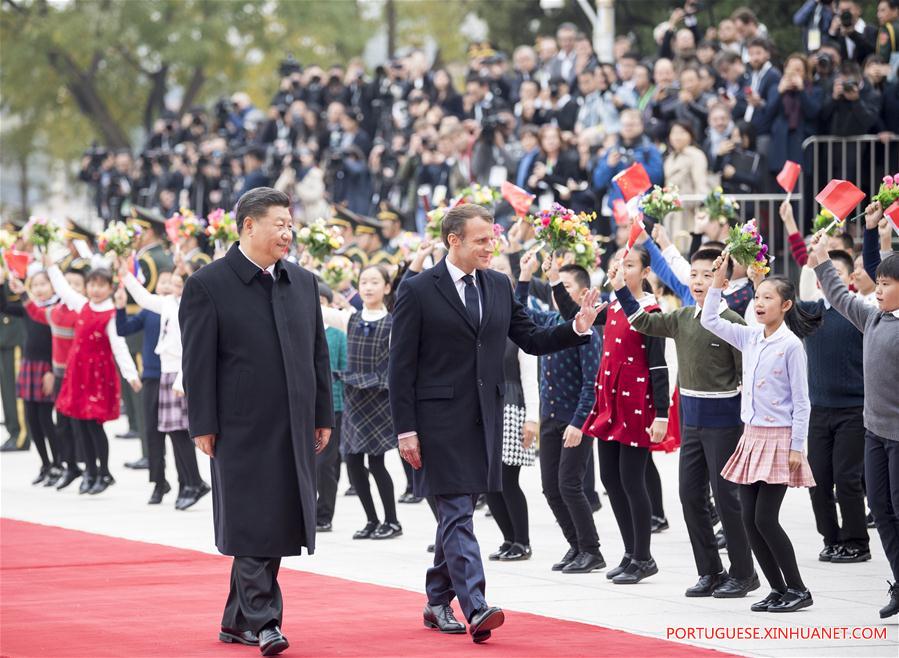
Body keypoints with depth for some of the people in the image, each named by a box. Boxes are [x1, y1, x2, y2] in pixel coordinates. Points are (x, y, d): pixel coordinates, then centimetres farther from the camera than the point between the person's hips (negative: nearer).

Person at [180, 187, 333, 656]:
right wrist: (203, 425, -10)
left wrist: (323, 416, 11)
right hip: (242, 428, -6)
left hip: (293, 430, 6)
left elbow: (317, 353, 16)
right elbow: (198, 362, -7)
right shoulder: (208, 285, -5)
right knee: (252, 526, -8)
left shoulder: (303, 283, 12)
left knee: (275, 526, 8)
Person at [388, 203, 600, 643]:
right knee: (457, 514, -11)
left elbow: (531, 340, 13)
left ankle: (438, 602, 24)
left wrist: (578, 327, -4)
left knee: (457, 512, 13)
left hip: (484, 418, 6)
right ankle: (475, 608, -18)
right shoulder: (418, 291, -6)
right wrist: (405, 429, -10)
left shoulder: (499, 286, 10)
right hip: (440, 419, -6)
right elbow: (402, 366, -6)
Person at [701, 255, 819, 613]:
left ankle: (798, 590, 2)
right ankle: (779, 590, 12)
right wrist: (718, 280, 5)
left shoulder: (791, 345, -11)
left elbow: (801, 401, -10)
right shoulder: (750, 338, 7)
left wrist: (797, 447, -13)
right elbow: (709, 320, 12)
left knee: (765, 518, -10)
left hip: (779, 439, -7)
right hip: (752, 436, 7)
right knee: (749, 519, 3)